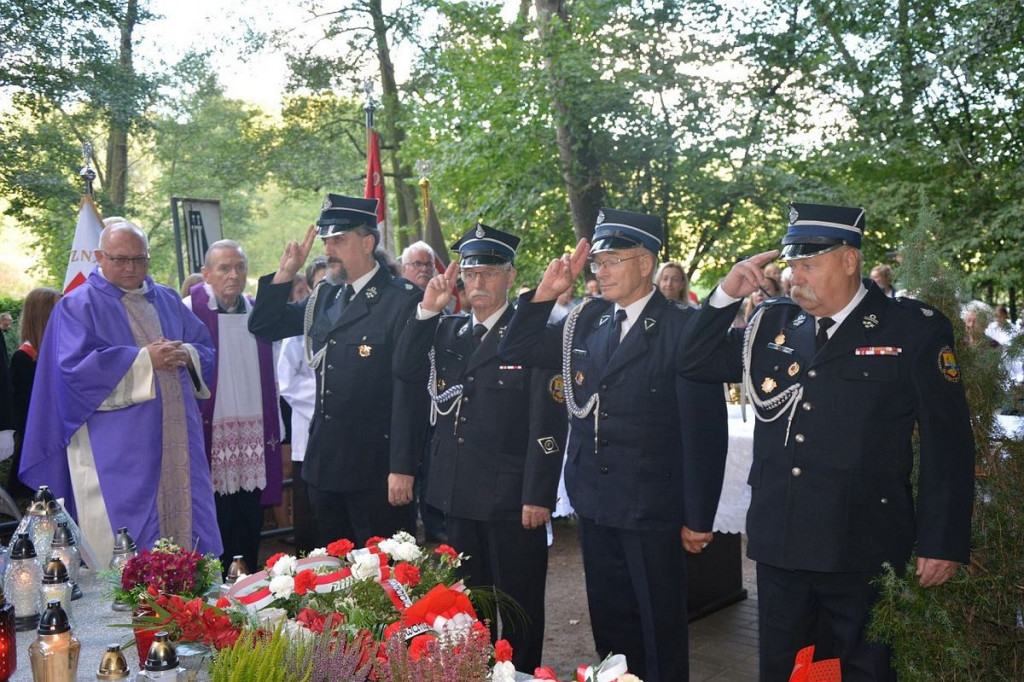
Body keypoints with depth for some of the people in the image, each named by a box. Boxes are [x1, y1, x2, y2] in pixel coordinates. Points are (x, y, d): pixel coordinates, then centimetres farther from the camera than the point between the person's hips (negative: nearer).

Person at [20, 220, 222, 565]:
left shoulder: (168, 301, 17)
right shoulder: (78, 306, 0)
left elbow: (206, 347, 14)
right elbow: (75, 366, -13)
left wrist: (186, 355, -9)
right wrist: (144, 359, -16)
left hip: (177, 443, 5)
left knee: (185, 521, 6)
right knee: (129, 554, -4)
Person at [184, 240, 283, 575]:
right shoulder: (190, 312, -4)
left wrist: (275, 432, 13)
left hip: (254, 443, 5)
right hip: (211, 440, -5)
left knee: (249, 527, 11)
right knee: (215, 537, 2)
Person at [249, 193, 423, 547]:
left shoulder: (403, 300, -12)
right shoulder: (324, 297, 10)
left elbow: (410, 391, -16)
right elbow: (263, 326, 17)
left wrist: (403, 468, -18)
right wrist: (284, 274, 3)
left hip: (375, 468, -7)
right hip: (325, 462, 7)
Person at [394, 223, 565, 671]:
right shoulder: (448, 330, 10)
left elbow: (548, 420, -13)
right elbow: (405, 370, -1)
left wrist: (538, 495, -17)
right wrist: (427, 311, -8)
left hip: (511, 498, -5)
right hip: (457, 493, 6)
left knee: (519, 605, 8)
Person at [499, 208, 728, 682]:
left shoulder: (683, 329, -13)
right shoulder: (586, 321, 5)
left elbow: (704, 428, -13)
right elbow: (516, 352, 9)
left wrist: (699, 518, -11)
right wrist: (544, 294, -4)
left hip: (652, 510, -5)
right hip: (594, 501, 6)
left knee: (660, 626, 10)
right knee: (609, 622, 19)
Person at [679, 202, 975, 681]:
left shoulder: (914, 329, -6)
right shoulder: (773, 322, 5)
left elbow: (947, 441, -6)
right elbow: (697, 363, 7)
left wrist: (943, 543, -8)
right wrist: (727, 294, -6)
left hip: (863, 553, -3)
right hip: (778, 546, 4)